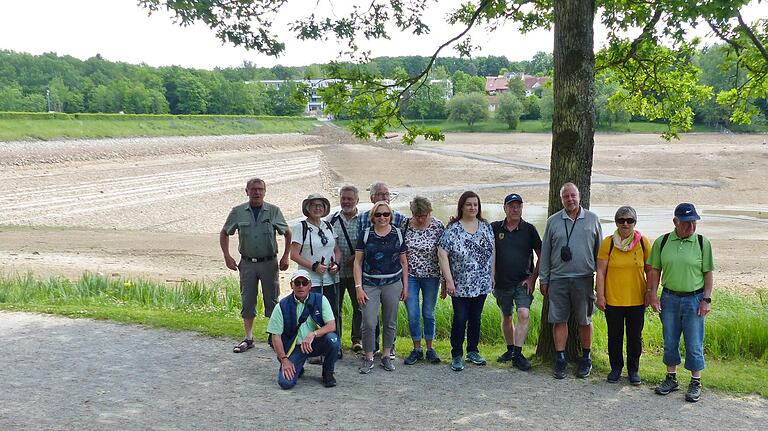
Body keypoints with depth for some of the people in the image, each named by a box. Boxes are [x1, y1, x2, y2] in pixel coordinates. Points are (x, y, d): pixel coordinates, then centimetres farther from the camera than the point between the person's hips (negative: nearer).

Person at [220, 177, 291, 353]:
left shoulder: (273, 211, -1)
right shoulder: (238, 212, 1)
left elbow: (287, 234, 8)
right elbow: (224, 234, 12)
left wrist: (285, 257, 1)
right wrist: (227, 257, 3)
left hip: (269, 262, -1)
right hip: (247, 263, 1)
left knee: (272, 301, 4)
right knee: (247, 301, 5)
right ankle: (248, 338, 15)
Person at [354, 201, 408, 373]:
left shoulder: (398, 234, 4)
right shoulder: (365, 234, 0)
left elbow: (403, 262, 10)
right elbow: (358, 262, 1)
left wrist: (405, 286, 8)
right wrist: (358, 287, -6)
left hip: (393, 283, 2)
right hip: (370, 284, -1)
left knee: (390, 323, 9)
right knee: (369, 323, -7)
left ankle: (386, 356, 24)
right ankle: (368, 358, 9)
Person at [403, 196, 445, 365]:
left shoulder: (438, 226, -7)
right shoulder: (405, 225, -4)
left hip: (431, 276, -1)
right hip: (410, 276, 1)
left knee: (429, 313, 8)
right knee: (412, 314, 2)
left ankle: (430, 349, 21)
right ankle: (417, 349, 16)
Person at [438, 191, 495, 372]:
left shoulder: (486, 227, 6)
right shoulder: (453, 229, -9)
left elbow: (492, 251, 12)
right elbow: (442, 254, -13)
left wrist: (493, 276, 8)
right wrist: (449, 280, -16)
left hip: (482, 284, 4)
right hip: (460, 286, -4)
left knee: (475, 318, 13)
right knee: (460, 319, -2)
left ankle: (473, 352, 26)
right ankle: (456, 356, 9)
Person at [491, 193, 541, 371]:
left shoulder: (529, 229, -1)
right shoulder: (495, 228, 2)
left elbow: (541, 256, 2)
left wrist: (533, 278, -4)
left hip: (523, 282, -2)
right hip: (502, 282, 2)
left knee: (524, 315, -16)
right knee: (506, 317, 14)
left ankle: (517, 354, -13)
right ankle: (510, 350, 29)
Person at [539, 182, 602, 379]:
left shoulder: (592, 219, 6)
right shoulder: (553, 221, 7)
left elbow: (599, 250, 10)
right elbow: (545, 253, 10)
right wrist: (543, 280, 8)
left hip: (584, 278, 0)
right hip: (558, 279, 1)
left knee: (585, 320, 7)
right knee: (559, 320, 2)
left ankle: (586, 359, 21)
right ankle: (560, 359, 11)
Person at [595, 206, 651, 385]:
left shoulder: (643, 242, -1)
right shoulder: (608, 242, -4)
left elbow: (650, 271, 7)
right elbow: (600, 272, -2)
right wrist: (600, 296, -6)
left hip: (637, 300, 0)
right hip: (613, 299, 0)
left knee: (635, 336, 9)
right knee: (615, 335, 10)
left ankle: (633, 370, 24)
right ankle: (616, 368, 25)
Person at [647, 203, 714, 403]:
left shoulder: (702, 243, -4)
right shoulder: (662, 242, 0)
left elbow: (708, 274, 0)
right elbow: (655, 270, 6)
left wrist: (706, 299, -5)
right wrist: (653, 294, -1)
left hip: (694, 300, -2)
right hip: (669, 298, 2)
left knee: (694, 344, 3)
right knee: (670, 342, 11)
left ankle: (696, 383, 17)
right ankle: (671, 378, 26)